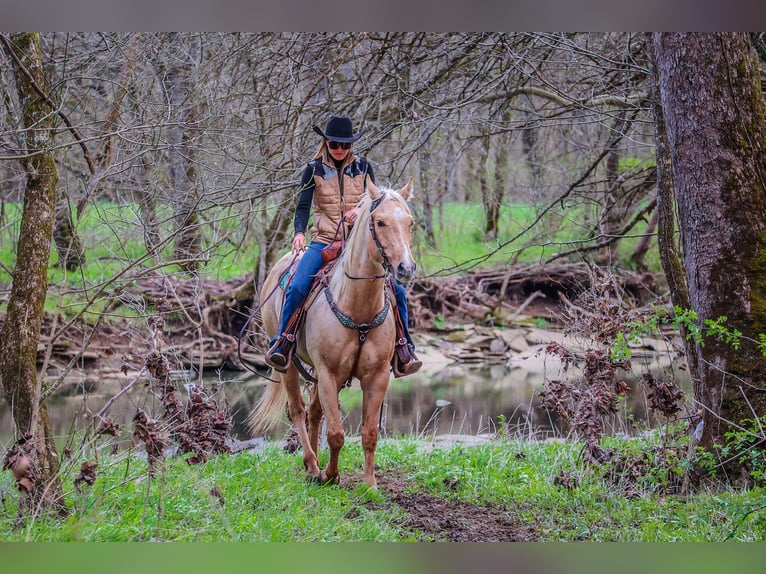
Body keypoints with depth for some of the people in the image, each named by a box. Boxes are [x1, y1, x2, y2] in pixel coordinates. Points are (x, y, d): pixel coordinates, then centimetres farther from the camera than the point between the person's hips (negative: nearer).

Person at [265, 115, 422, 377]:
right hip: (323, 242, -1)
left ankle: (404, 353, -3)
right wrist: (299, 232, -24)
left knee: (395, 290, -11)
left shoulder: (363, 168, 7)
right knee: (297, 288, -24)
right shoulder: (315, 169, 3)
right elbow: (303, 206, -4)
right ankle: (280, 346, -14)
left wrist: (362, 211, -19)